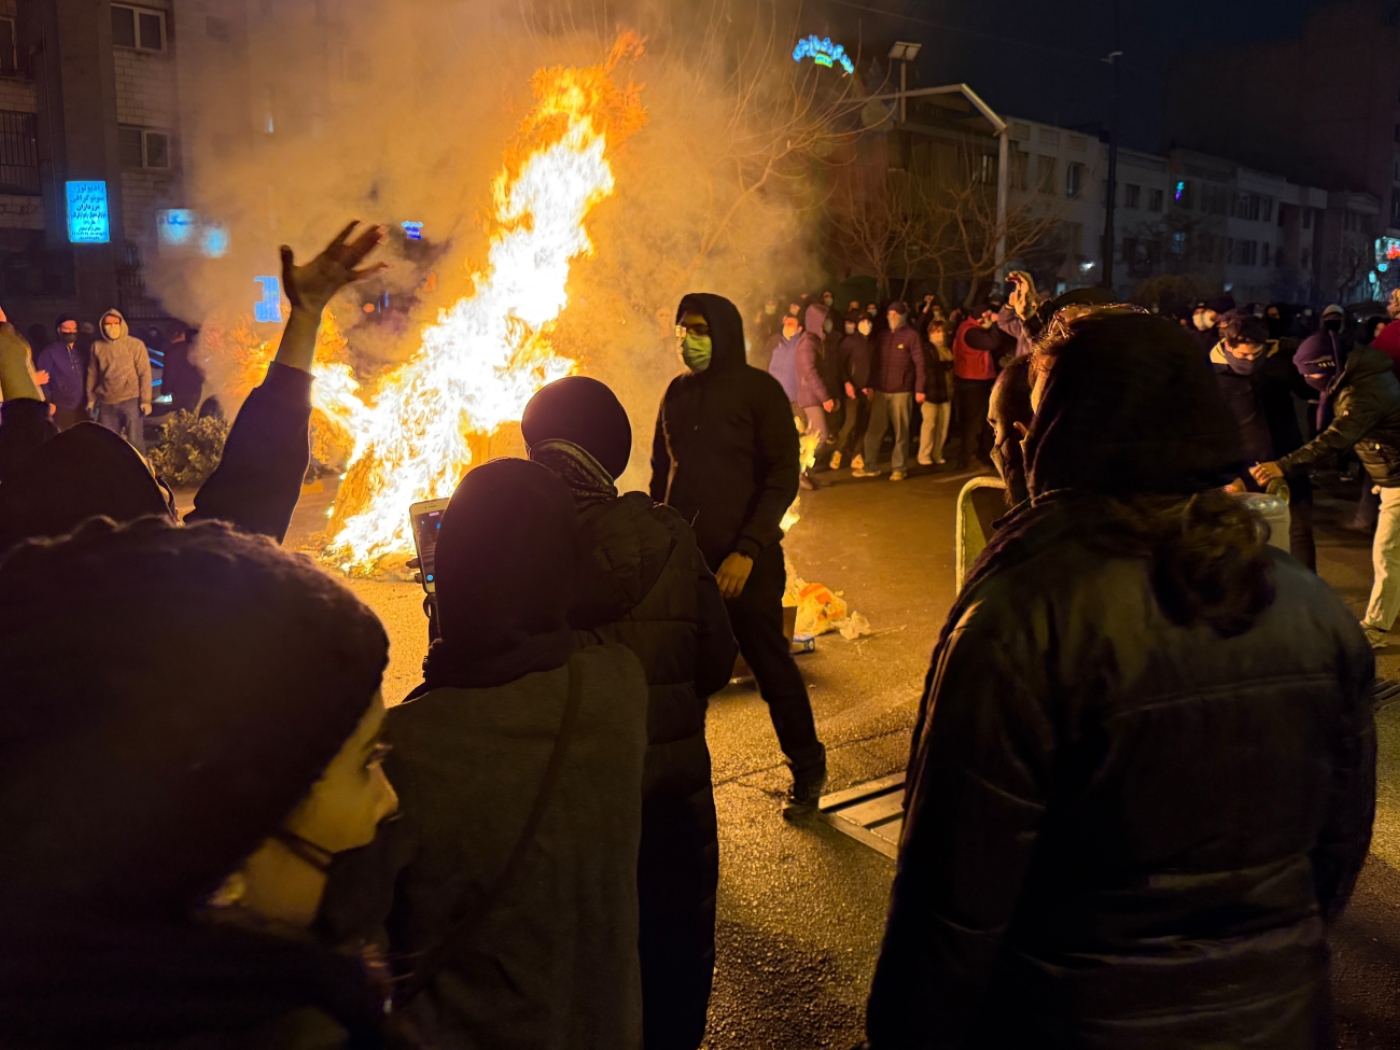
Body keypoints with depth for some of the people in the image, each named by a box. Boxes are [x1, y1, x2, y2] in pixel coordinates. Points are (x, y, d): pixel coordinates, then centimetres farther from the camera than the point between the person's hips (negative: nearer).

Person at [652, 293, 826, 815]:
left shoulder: (759, 391, -6)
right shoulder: (677, 392, 9)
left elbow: (783, 478, -10)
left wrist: (747, 550, -17)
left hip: (745, 559, -4)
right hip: (684, 554, 4)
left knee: (772, 665, 5)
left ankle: (808, 771, 23)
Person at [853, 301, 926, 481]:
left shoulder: (911, 336, -3)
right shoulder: (883, 336, 13)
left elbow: (919, 363, -7)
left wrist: (919, 389, -13)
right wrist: (871, 385, 10)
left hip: (901, 392, -5)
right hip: (880, 391, 5)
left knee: (901, 431, 2)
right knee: (874, 430, 5)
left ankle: (898, 468, 9)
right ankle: (871, 466, 12)